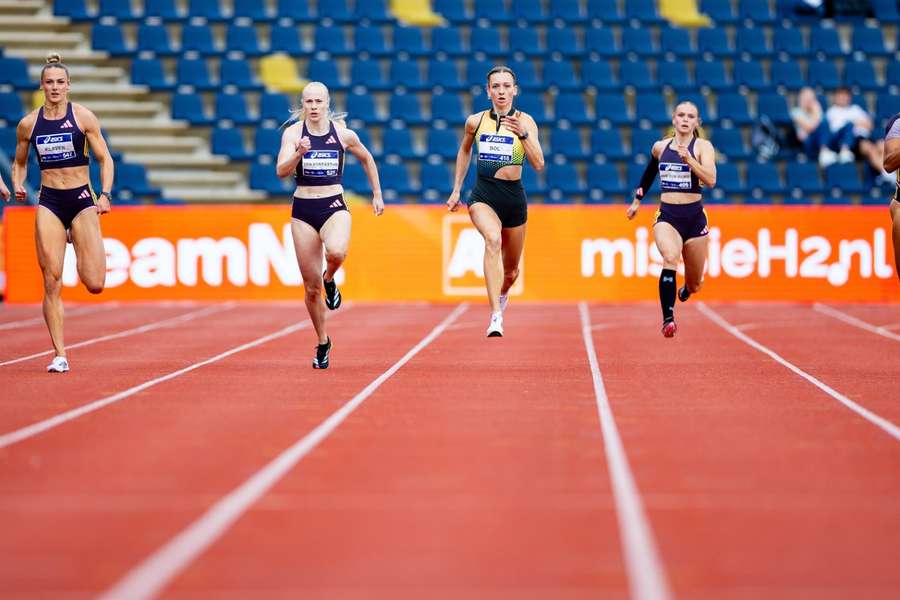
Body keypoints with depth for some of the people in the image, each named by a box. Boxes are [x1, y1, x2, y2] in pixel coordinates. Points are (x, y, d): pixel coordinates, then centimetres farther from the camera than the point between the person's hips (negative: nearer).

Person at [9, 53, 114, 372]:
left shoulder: (83, 116, -2)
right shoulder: (28, 123, 5)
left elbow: (105, 159, 2)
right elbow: (19, 162, 18)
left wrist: (105, 194, -11)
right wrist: (17, 185, -2)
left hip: (81, 200, -1)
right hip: (49, 202, 1)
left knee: (95, 284, -10)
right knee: (52, 282, -8)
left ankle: (77, 238, 25)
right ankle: (60, 355, 0)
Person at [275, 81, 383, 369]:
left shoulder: (343, 134, 0)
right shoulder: (293, 133, -3)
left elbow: (367, 159, 18)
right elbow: (281, 171, -14)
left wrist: (377, 194, 18)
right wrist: (299, 153, -31)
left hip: (334, 207, -1)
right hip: (303, 209, 1)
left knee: (336, 252, -36)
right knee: (311, 287, 4)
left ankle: (330, 280, 1)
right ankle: (323, 343, 24)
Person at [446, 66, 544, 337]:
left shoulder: (525, 121, -4)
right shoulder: (475, 121, 2)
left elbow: (538, 165, -13)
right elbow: (464, 151, 22)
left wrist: (523, 133, -25)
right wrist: (456, 190, 21)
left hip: (514, 197, 1)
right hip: (482, 195, -1)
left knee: (511, 271, 15)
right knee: (493, 240, -33)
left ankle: (502, 295, 54)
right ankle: (496, 317, -39)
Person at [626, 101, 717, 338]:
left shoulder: (703, 146, -3)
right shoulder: (660, 147, 7)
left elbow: (710, 181, -18)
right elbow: (649, 172, 28)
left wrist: (688, 159, -28)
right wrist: (637, 200, 32)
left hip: (694, 217, -1)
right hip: (667, 216, 1)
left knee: (694, 285, 11)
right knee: (670, 257, -33)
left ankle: (687, 289, 51)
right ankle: (668, 318, -34)